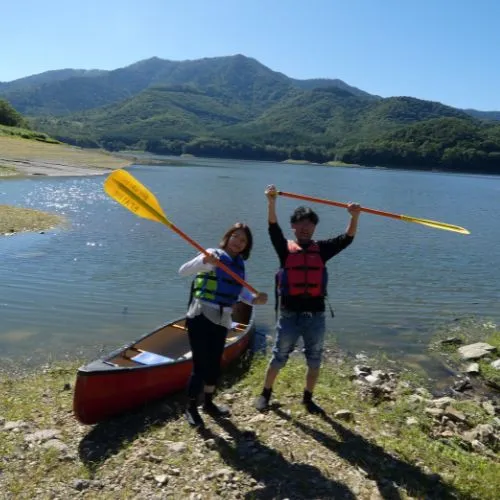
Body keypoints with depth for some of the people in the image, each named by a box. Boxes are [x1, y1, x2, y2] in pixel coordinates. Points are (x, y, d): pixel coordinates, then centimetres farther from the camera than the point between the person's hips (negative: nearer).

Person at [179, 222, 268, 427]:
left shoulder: (239, 265, 11)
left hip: (222, 321, 6)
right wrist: (203, 261, -36)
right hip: (200, 317, -6)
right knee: (201, 364, -4)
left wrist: (255, 299, -14)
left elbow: (243, 293, 8)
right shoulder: (213, 255, -8)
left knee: (214, 365, 14)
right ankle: (191, 407, 15)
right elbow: (183, 271, -18)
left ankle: (208, 403, 33)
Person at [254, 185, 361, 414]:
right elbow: (273, 228, -15)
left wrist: (355, 217, -21)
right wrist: (272, 201, -31)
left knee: (314, 361, 14)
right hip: (289, 314, -2)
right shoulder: (285, 248, 1)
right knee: (278, 358, 11)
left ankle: (308, 398, 33)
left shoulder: (321, 249, 7)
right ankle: (265, 393, 31)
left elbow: (346, 239, -4)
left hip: (315, 315, 2)